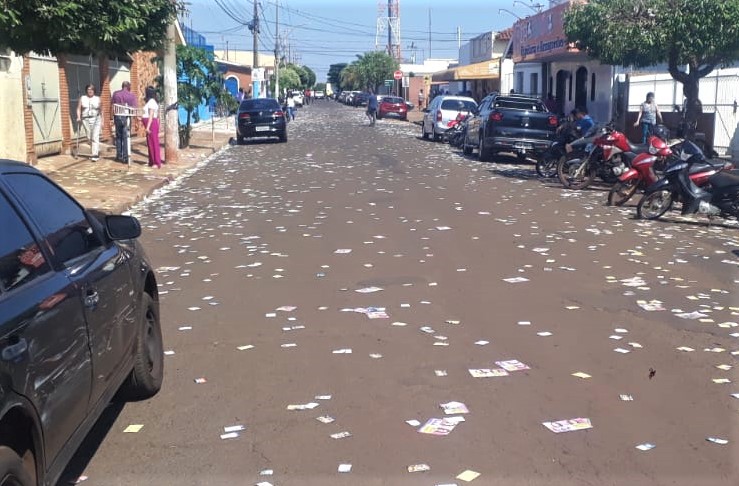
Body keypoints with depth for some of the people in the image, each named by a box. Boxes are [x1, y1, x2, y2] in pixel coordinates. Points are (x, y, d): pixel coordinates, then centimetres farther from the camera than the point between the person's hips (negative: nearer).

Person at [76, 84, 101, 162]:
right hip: (86, 120, 3)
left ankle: (95, 155, -14)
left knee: (95, 137, -11)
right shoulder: (82, 98, 8)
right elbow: (79, 109, 7)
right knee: (89, 138, 7)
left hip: (96, 120, -3)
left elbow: (100, 109, 4)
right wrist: (79, 117, -5)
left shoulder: (97, 98, 5)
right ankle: (97, 152, 22)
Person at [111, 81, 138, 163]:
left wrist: (112, 117, 11)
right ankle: (125, 157, 0)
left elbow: (112, 106, 4)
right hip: (126, 117, -2)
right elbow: (135, 108, -7)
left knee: (118, 137, 14)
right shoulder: (132, 95, -4)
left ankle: (119, 156, 18)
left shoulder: (115, 94, 5)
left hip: (117, 116, 3)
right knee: (126, 138, 1)